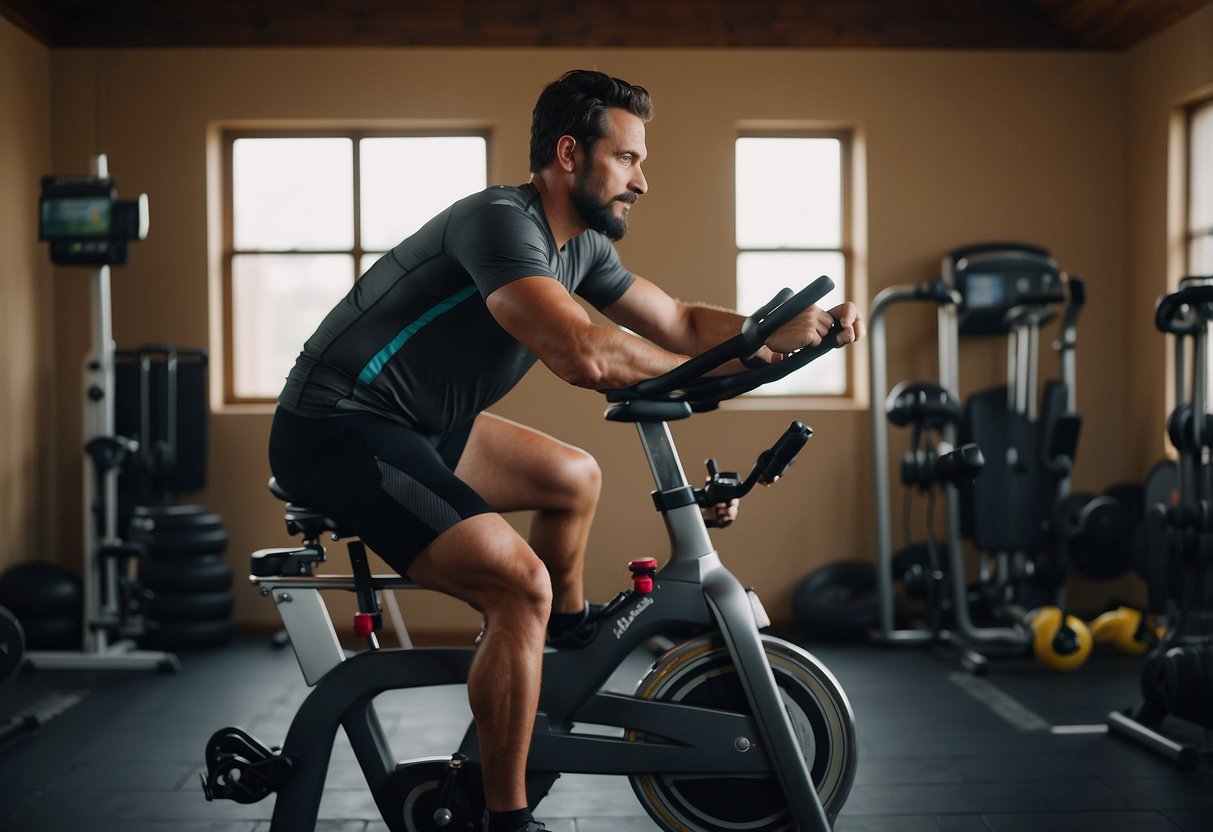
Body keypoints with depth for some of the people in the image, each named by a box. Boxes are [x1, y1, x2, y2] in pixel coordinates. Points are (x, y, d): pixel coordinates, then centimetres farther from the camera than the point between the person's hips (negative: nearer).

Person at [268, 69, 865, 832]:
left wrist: (784, 331, -2)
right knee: (520, 585, -23)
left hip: (418, 427, 10)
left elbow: (680, 322, 13)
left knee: (576, 479, 22)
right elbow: (585, 354, -35)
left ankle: (571, 637, 46)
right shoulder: (501, 221, -22)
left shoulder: (581, 247, 8)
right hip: (338, 430, -10)